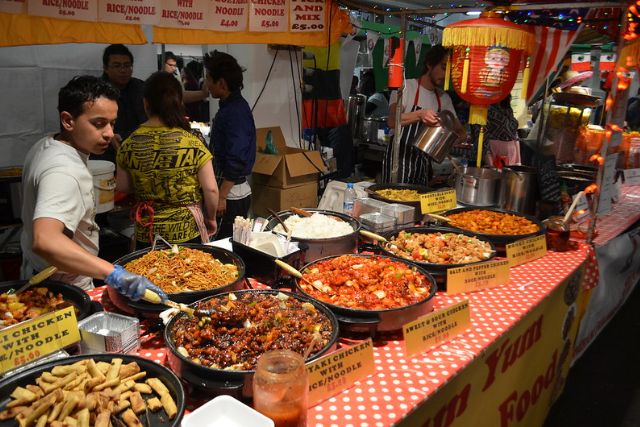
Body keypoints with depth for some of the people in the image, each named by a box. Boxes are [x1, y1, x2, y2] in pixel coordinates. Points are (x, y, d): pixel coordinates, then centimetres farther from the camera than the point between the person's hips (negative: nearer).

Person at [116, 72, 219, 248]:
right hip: (187, 231, -2)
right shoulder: (193, 142, -14)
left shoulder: (130, 144, -6)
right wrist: (211, 218, 5)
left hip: (146, 234, 2)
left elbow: (122, 186, 6)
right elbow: (211, 189, -11)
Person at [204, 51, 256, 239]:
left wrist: (221, 197, -21)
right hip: (229, 192, 10)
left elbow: (236, 160, -23)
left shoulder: (235, 112, -18)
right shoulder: (230, 106, 13)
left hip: (231, 195, -10)